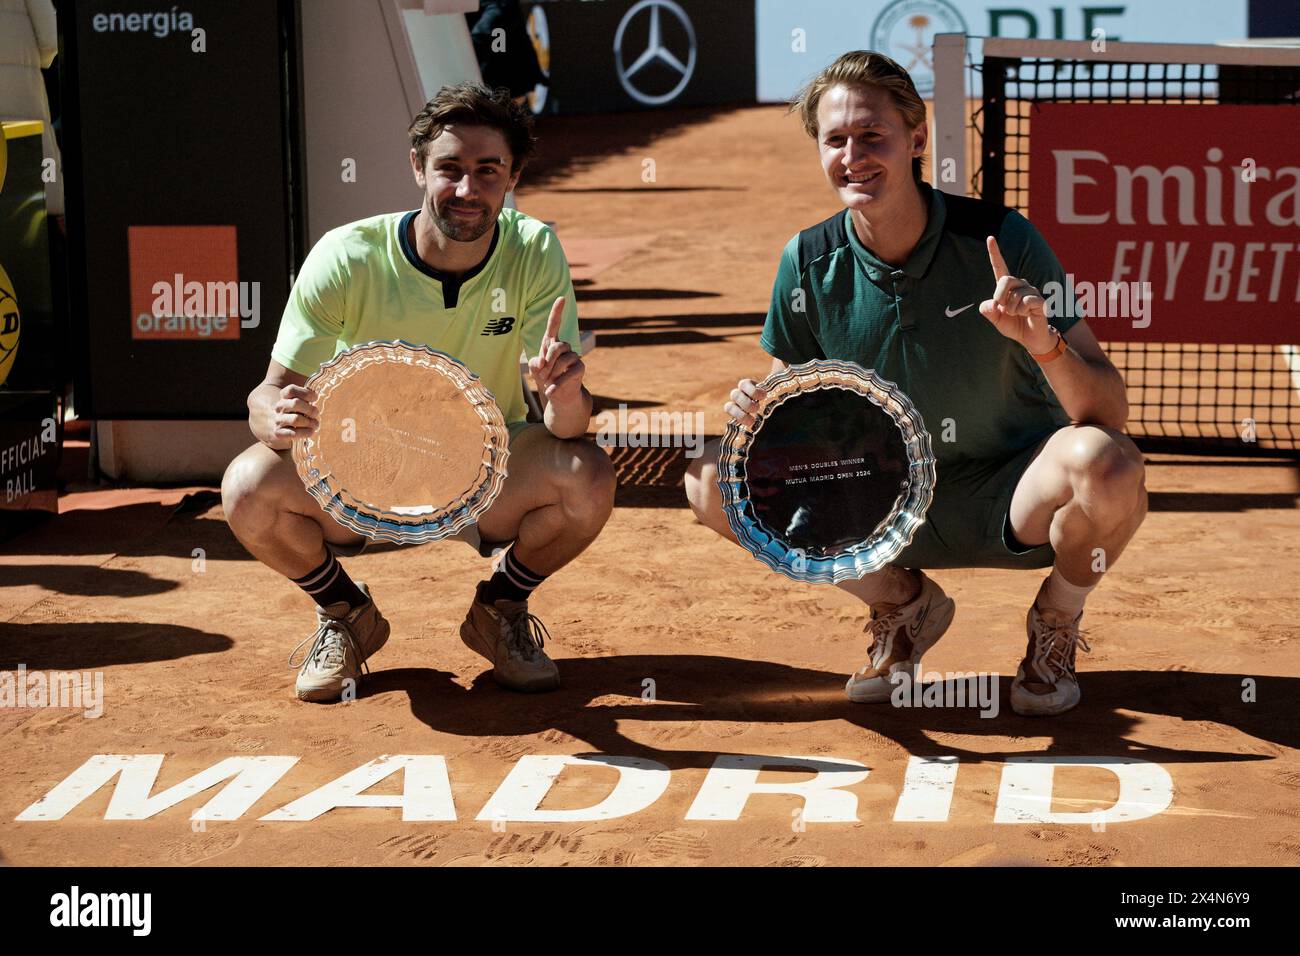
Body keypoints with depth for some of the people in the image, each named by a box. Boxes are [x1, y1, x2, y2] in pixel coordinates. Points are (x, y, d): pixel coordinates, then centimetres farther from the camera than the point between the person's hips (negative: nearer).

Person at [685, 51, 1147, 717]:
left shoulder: (1001, 240, -17)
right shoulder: (809, 263, -7)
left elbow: (1108, 413, -19)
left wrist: (1043, 343, -40)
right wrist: (761, 412, -20)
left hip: (1007, 497, -3)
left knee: (1106, 463, -36)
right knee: (713, 480, -15)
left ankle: (1056, 620, 0)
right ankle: (901, 602, 8)